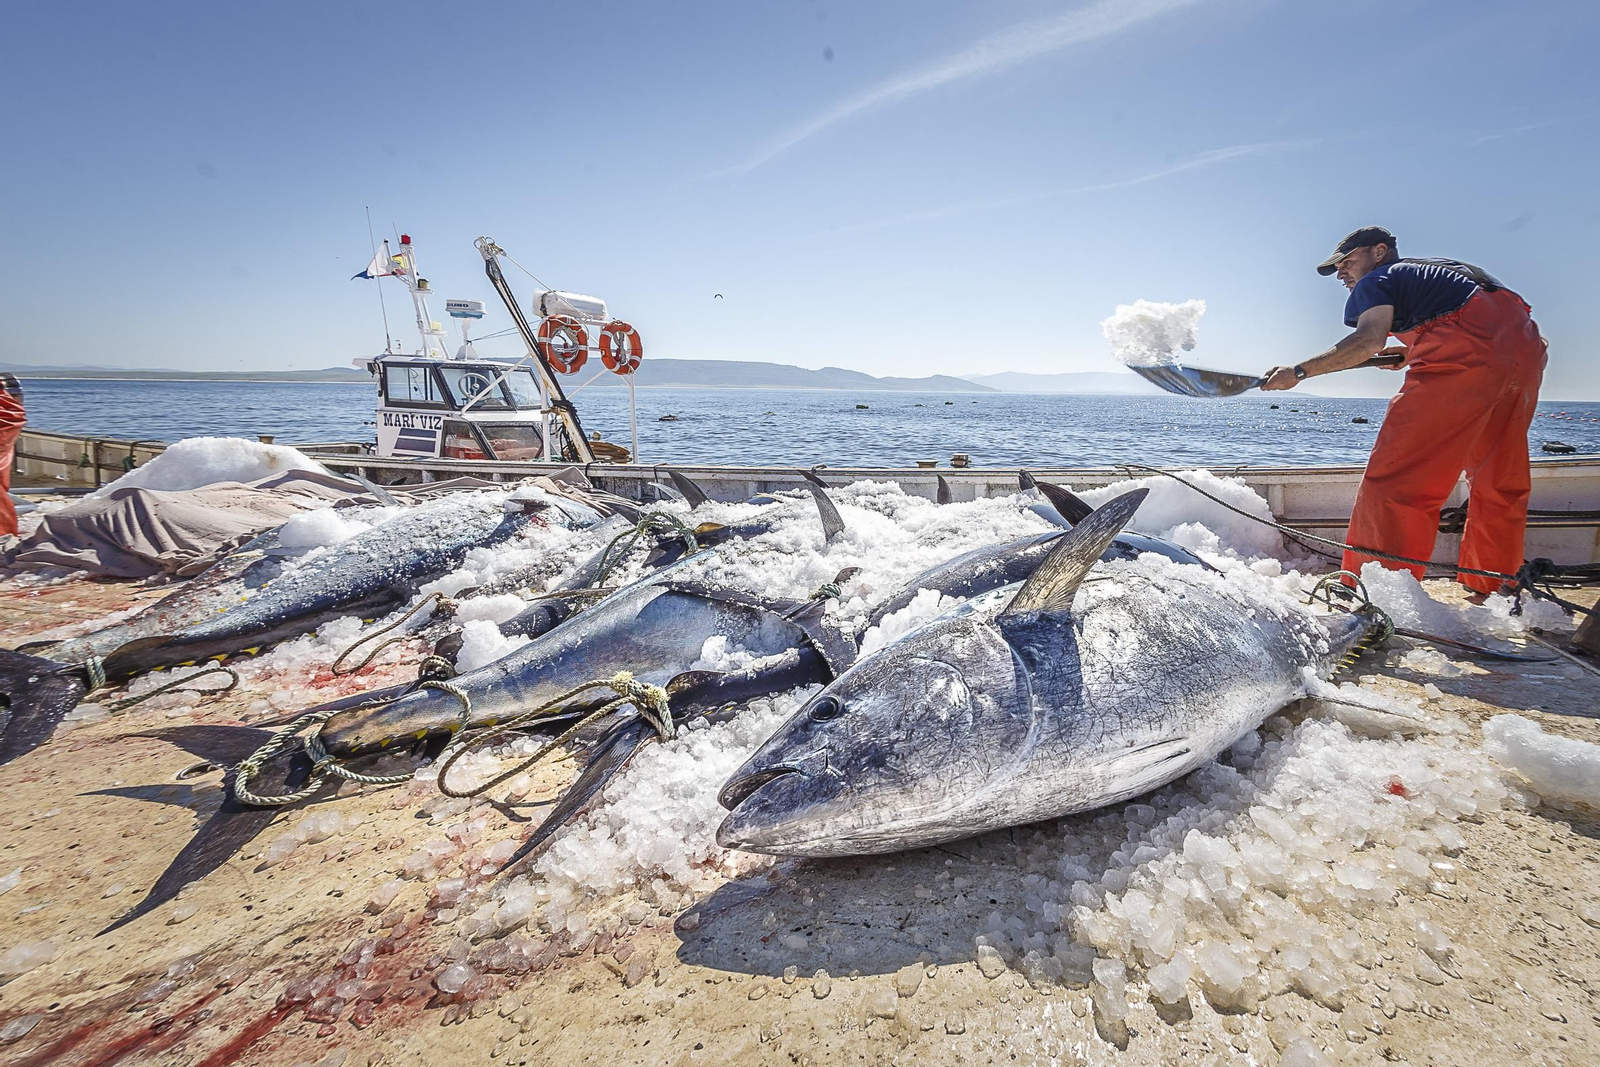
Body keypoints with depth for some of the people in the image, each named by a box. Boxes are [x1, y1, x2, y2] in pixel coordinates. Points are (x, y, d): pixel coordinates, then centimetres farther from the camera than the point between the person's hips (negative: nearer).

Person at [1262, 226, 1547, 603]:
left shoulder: (1376, 280, 8)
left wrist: (1299, 371, -11)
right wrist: (1412, 351, 33)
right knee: (1498, 480, 18)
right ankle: (1491, 593, 27)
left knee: (1397, 476, -10)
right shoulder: (1441, 267, 34)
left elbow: (1369, 340, -11)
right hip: (1526, 348, 9)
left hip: (1466, 352, -9)